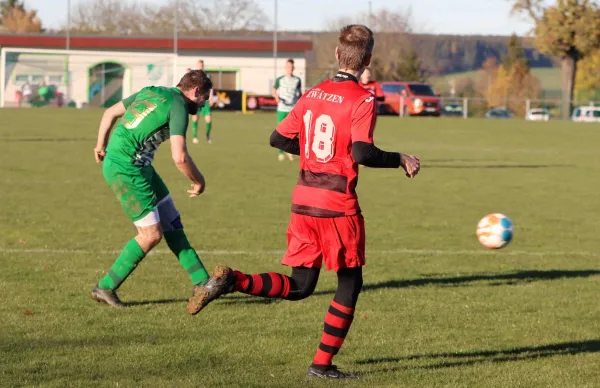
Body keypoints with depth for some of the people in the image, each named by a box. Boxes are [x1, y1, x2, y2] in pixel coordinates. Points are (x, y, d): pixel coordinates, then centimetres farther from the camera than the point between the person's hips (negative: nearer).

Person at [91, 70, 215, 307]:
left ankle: (202, 282, 13)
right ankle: (105, 288, 6)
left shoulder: (151, 92, 14)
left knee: (172, 224, 10)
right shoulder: (178, 106, -12)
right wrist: (198, 181, -5)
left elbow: (110, 112, 20)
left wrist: (101, 146, 31)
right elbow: (179, 157, -21)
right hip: (126, 170, -10)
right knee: (151, 234, -3)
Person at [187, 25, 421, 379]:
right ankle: (323, 364, 9)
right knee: (350, 284, 11)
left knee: (298, 287, 13)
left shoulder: (313, 94, 9)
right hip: (338, 205, -6)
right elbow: (362, 153, -21)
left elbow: (279, 139, 12)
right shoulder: (363, 100, -10)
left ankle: (231, 281, -10)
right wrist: (400, 160, -7)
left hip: (304, 200, 6)